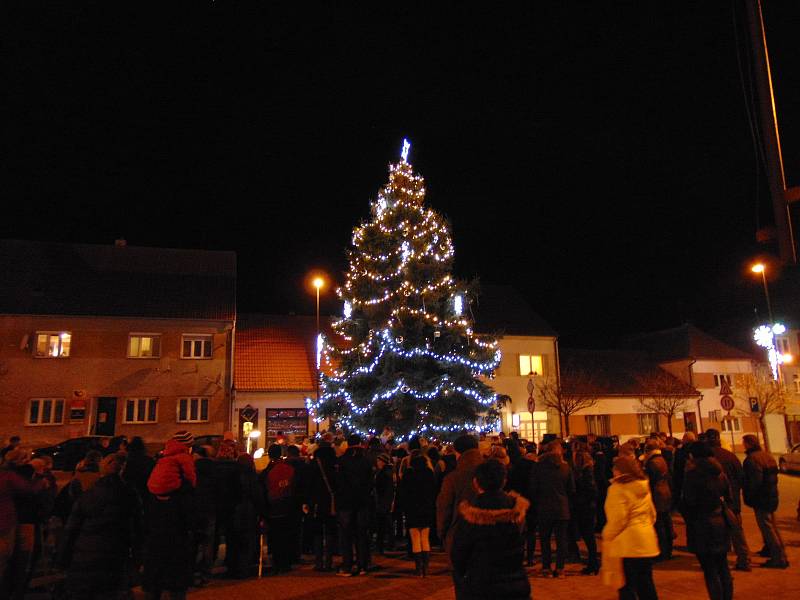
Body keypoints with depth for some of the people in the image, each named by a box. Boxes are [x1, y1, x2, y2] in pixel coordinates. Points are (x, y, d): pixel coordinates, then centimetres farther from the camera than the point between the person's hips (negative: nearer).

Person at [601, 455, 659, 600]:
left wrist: (607, 539, -5)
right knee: (646, 584, 15)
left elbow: (617, 520, -16)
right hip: (646, 542, 7)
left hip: (627, 544, -7)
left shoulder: (618, 488, -13)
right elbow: (652, 514, 18)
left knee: (626, 587, 2)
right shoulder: (644, 487, 10)